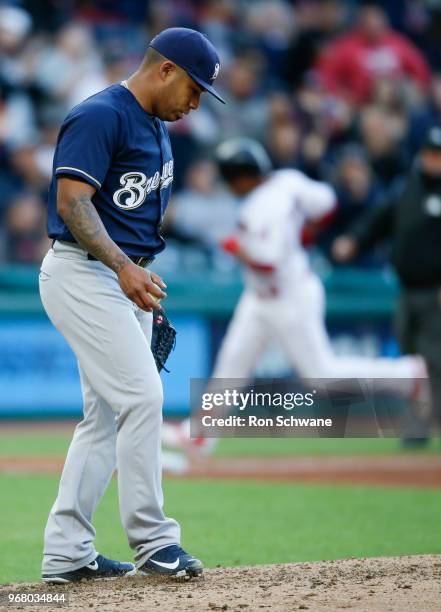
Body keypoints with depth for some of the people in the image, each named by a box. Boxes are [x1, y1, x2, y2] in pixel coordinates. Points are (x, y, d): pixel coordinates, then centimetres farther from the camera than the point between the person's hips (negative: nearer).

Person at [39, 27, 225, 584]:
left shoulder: (157, 130, 17)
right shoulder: (100, 116, -13)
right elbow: (73, 201, -22)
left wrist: (142, 283, 19)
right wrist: (123, 266, -32)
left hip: (126, 279, 10)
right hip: (82, 273, -10)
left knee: (107, 414, 9)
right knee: (141, 395, -15)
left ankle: (65, 553, 12)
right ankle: (151, 541, -10)